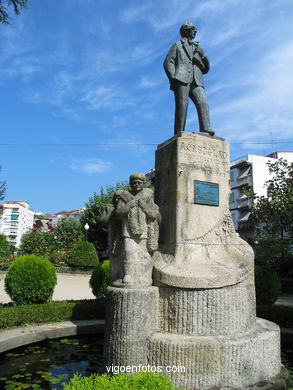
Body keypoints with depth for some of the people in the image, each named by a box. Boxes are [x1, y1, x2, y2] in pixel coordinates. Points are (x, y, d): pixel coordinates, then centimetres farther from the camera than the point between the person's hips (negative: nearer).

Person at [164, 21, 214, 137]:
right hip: (182, 79, -4)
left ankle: (206, 130, -34)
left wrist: (203, 55, 10)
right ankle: (179, 133, -27)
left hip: (196, 82, 4)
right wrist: (173, 78, -10)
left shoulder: (198, 49, 36)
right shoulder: (177, 45, 23)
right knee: (182, 105, -20)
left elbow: (205, 69, 28)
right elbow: (168, 62, 8)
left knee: (203, 103, -20)